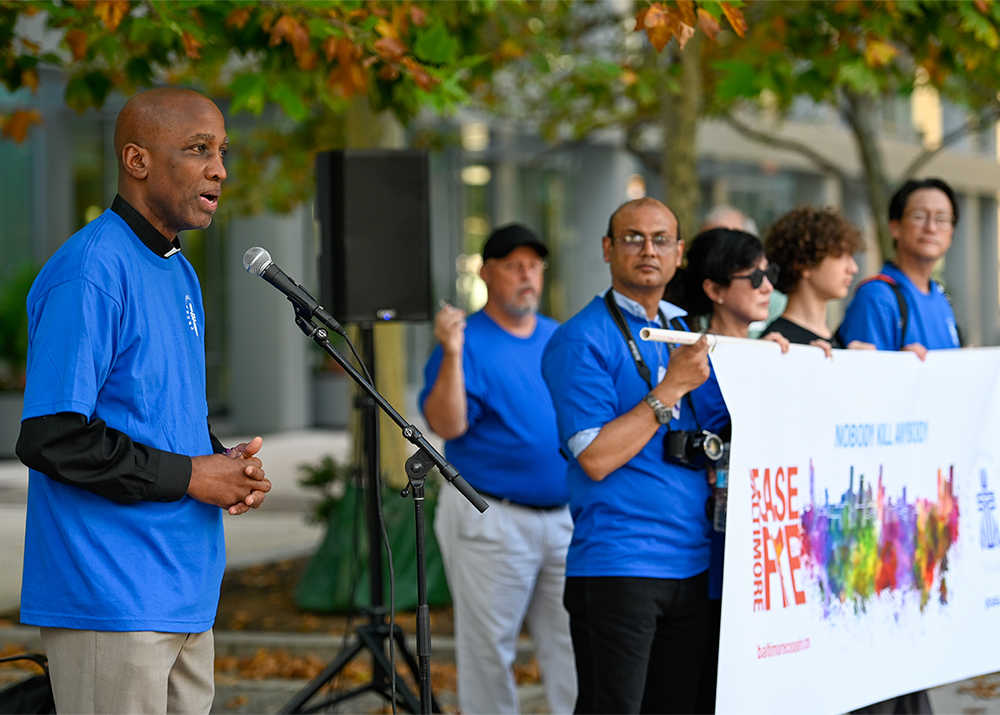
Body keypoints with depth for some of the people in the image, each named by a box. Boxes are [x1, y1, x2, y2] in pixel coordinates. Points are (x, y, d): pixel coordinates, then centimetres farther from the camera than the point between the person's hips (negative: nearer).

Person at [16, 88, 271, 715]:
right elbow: (50, 438, -20)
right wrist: (188, 476, -14)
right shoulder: (89, 273, -14)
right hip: (110, 602, -9)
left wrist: (225, 463, 5)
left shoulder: (181, 275, 17)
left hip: (187, 600, 9)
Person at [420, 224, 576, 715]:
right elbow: (446, 424, -17)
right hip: (491, 522, -5)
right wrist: (451, 355, -28)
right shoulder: (467, 341, -6)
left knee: (572, 646, 7)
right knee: (489, 648, 2)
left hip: (564, 515, 5)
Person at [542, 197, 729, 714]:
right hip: (617, 566, -7)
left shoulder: (686, 335, 17)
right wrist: (672, 388, -16)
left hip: (690, 564, 7)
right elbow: (596, 457, -15)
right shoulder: (580, 339, -7)